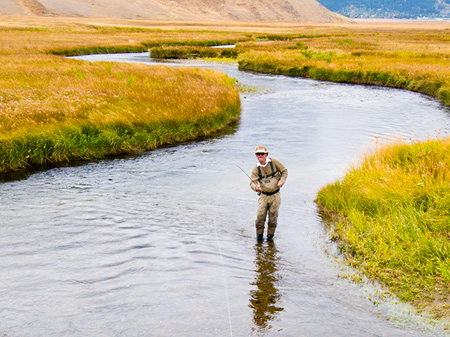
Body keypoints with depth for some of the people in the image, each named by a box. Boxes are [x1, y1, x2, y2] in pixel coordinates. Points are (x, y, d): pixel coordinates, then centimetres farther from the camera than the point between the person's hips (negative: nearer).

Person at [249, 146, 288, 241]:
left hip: (275, 195, -1)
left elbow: (284, 171, 5)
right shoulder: (256, 169, -3)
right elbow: (252, 182, -11)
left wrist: (281, 181, -10)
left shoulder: (274, 161, -6)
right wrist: (255, 187, -34)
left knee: (273, 216, 3)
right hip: (263, 195, 1)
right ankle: (259, 234, 15)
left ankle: (270, 234, 23)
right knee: (260, 215, -6)